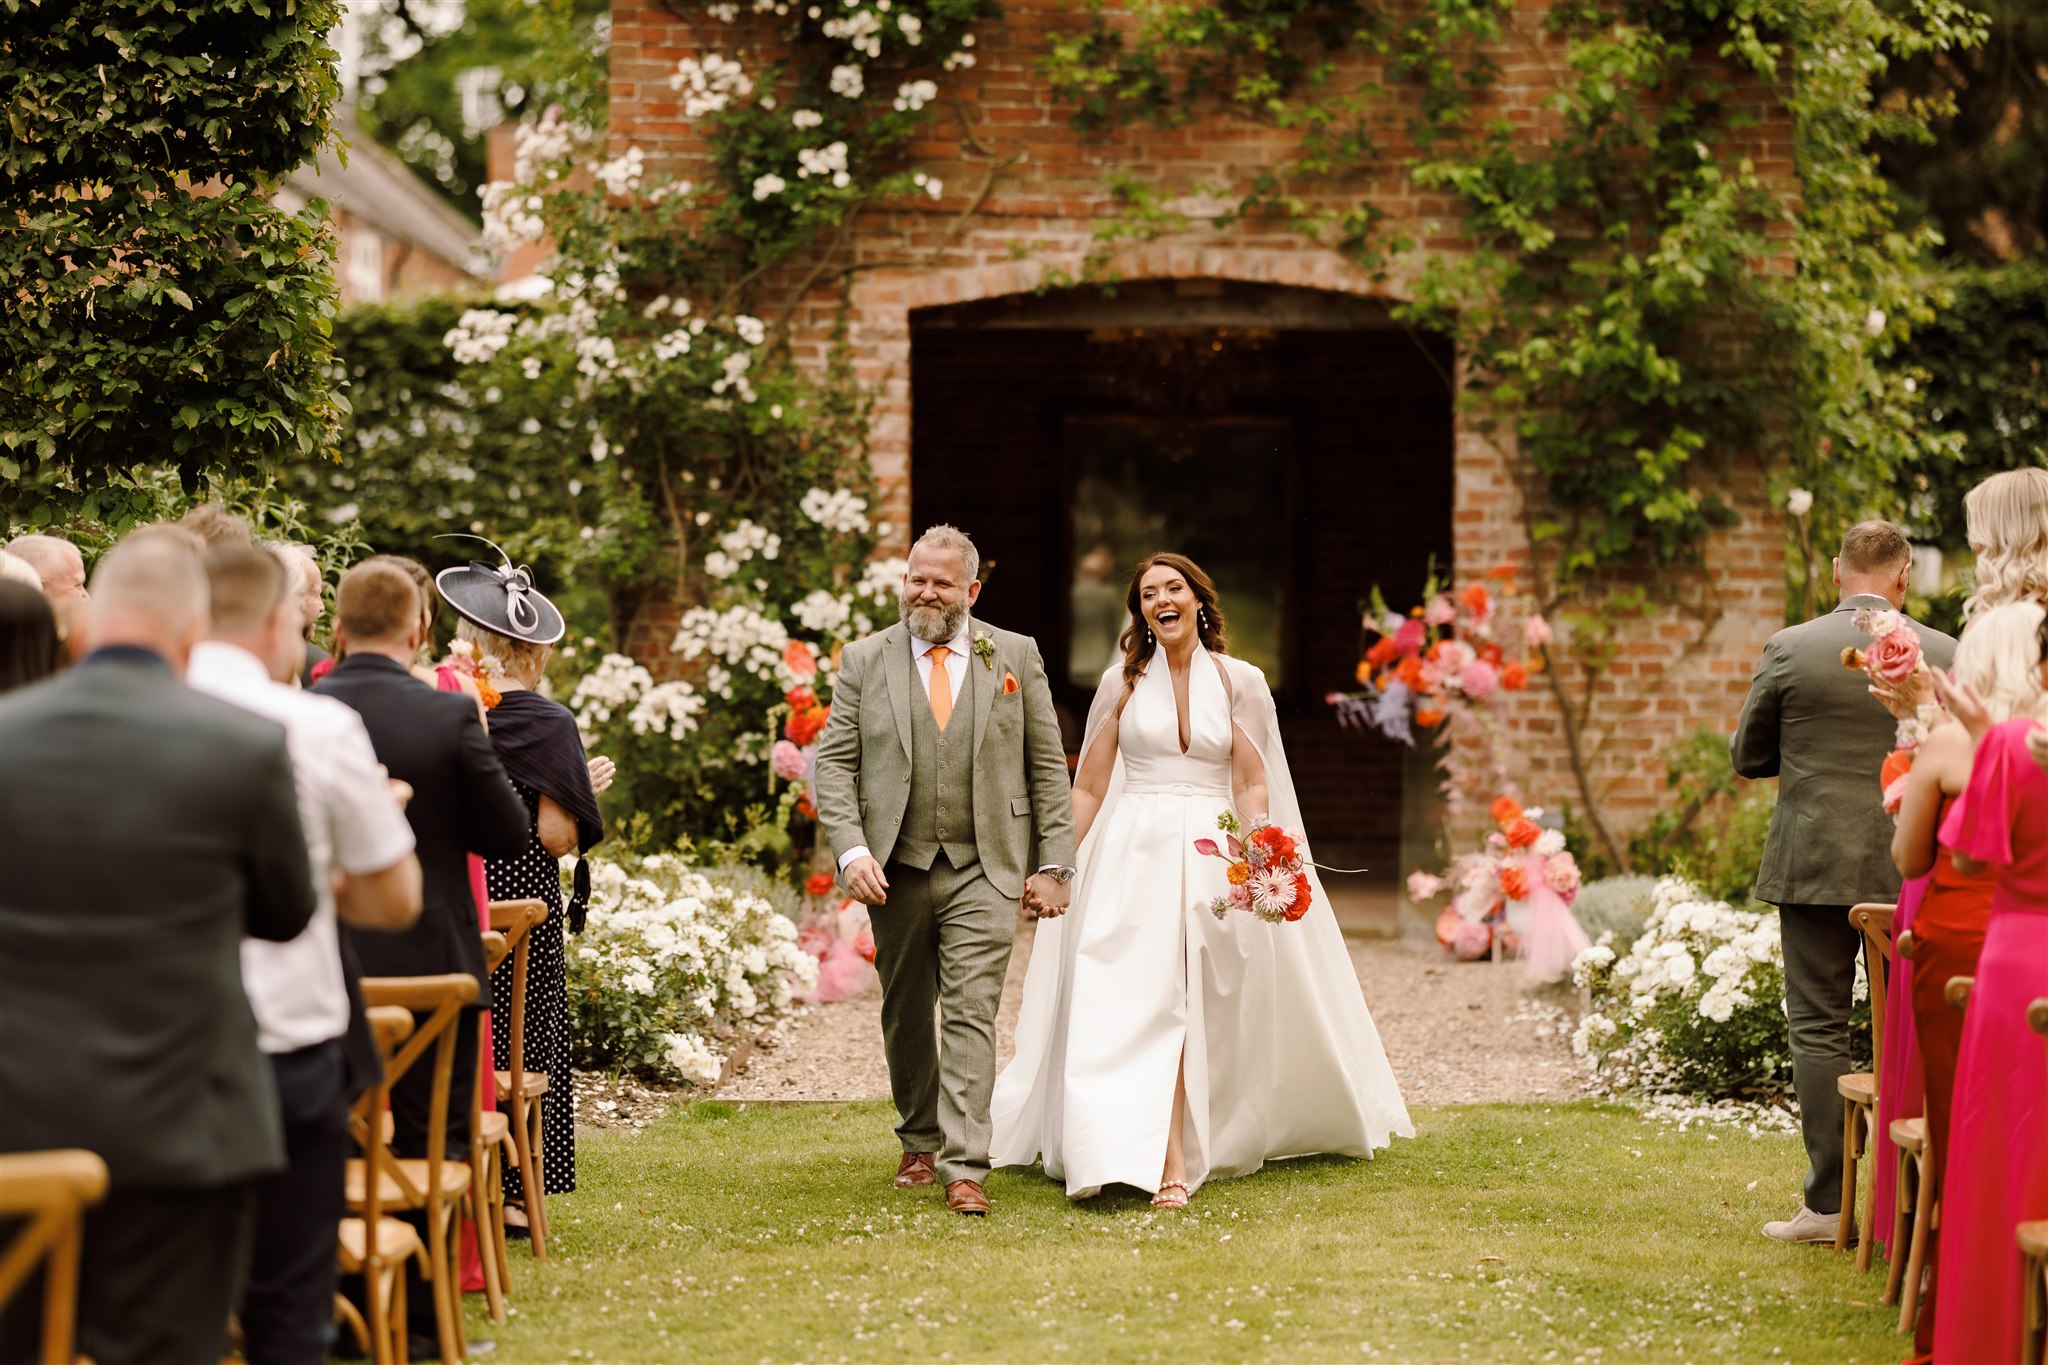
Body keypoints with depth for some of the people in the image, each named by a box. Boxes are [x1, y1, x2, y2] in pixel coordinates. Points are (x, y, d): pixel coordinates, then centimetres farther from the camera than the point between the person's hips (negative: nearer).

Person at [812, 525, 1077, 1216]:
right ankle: (920, 1143, 31)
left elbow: (1048, 767, 6)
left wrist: (1054, 862, 0)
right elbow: (833, 762, 2)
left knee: (971, 1017, -10)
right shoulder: (865, 659, 5)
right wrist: (851, 851, -11)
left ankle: (965, 1170, -12)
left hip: (983, 871, -2)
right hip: (896, 870, 2)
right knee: (906, 1017, 13)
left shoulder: (1016, 656, 5)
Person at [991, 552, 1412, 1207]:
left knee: (1201, 1005, 0)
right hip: (1135, 856, 0)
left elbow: (1254, 784, 2)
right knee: (1144, 1002, -12)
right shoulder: (1123, 683, 7)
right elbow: (1089, 786, 9)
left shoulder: (1239, 681, 5)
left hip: (1213, 854, 0)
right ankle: (1168, 1162, -17)